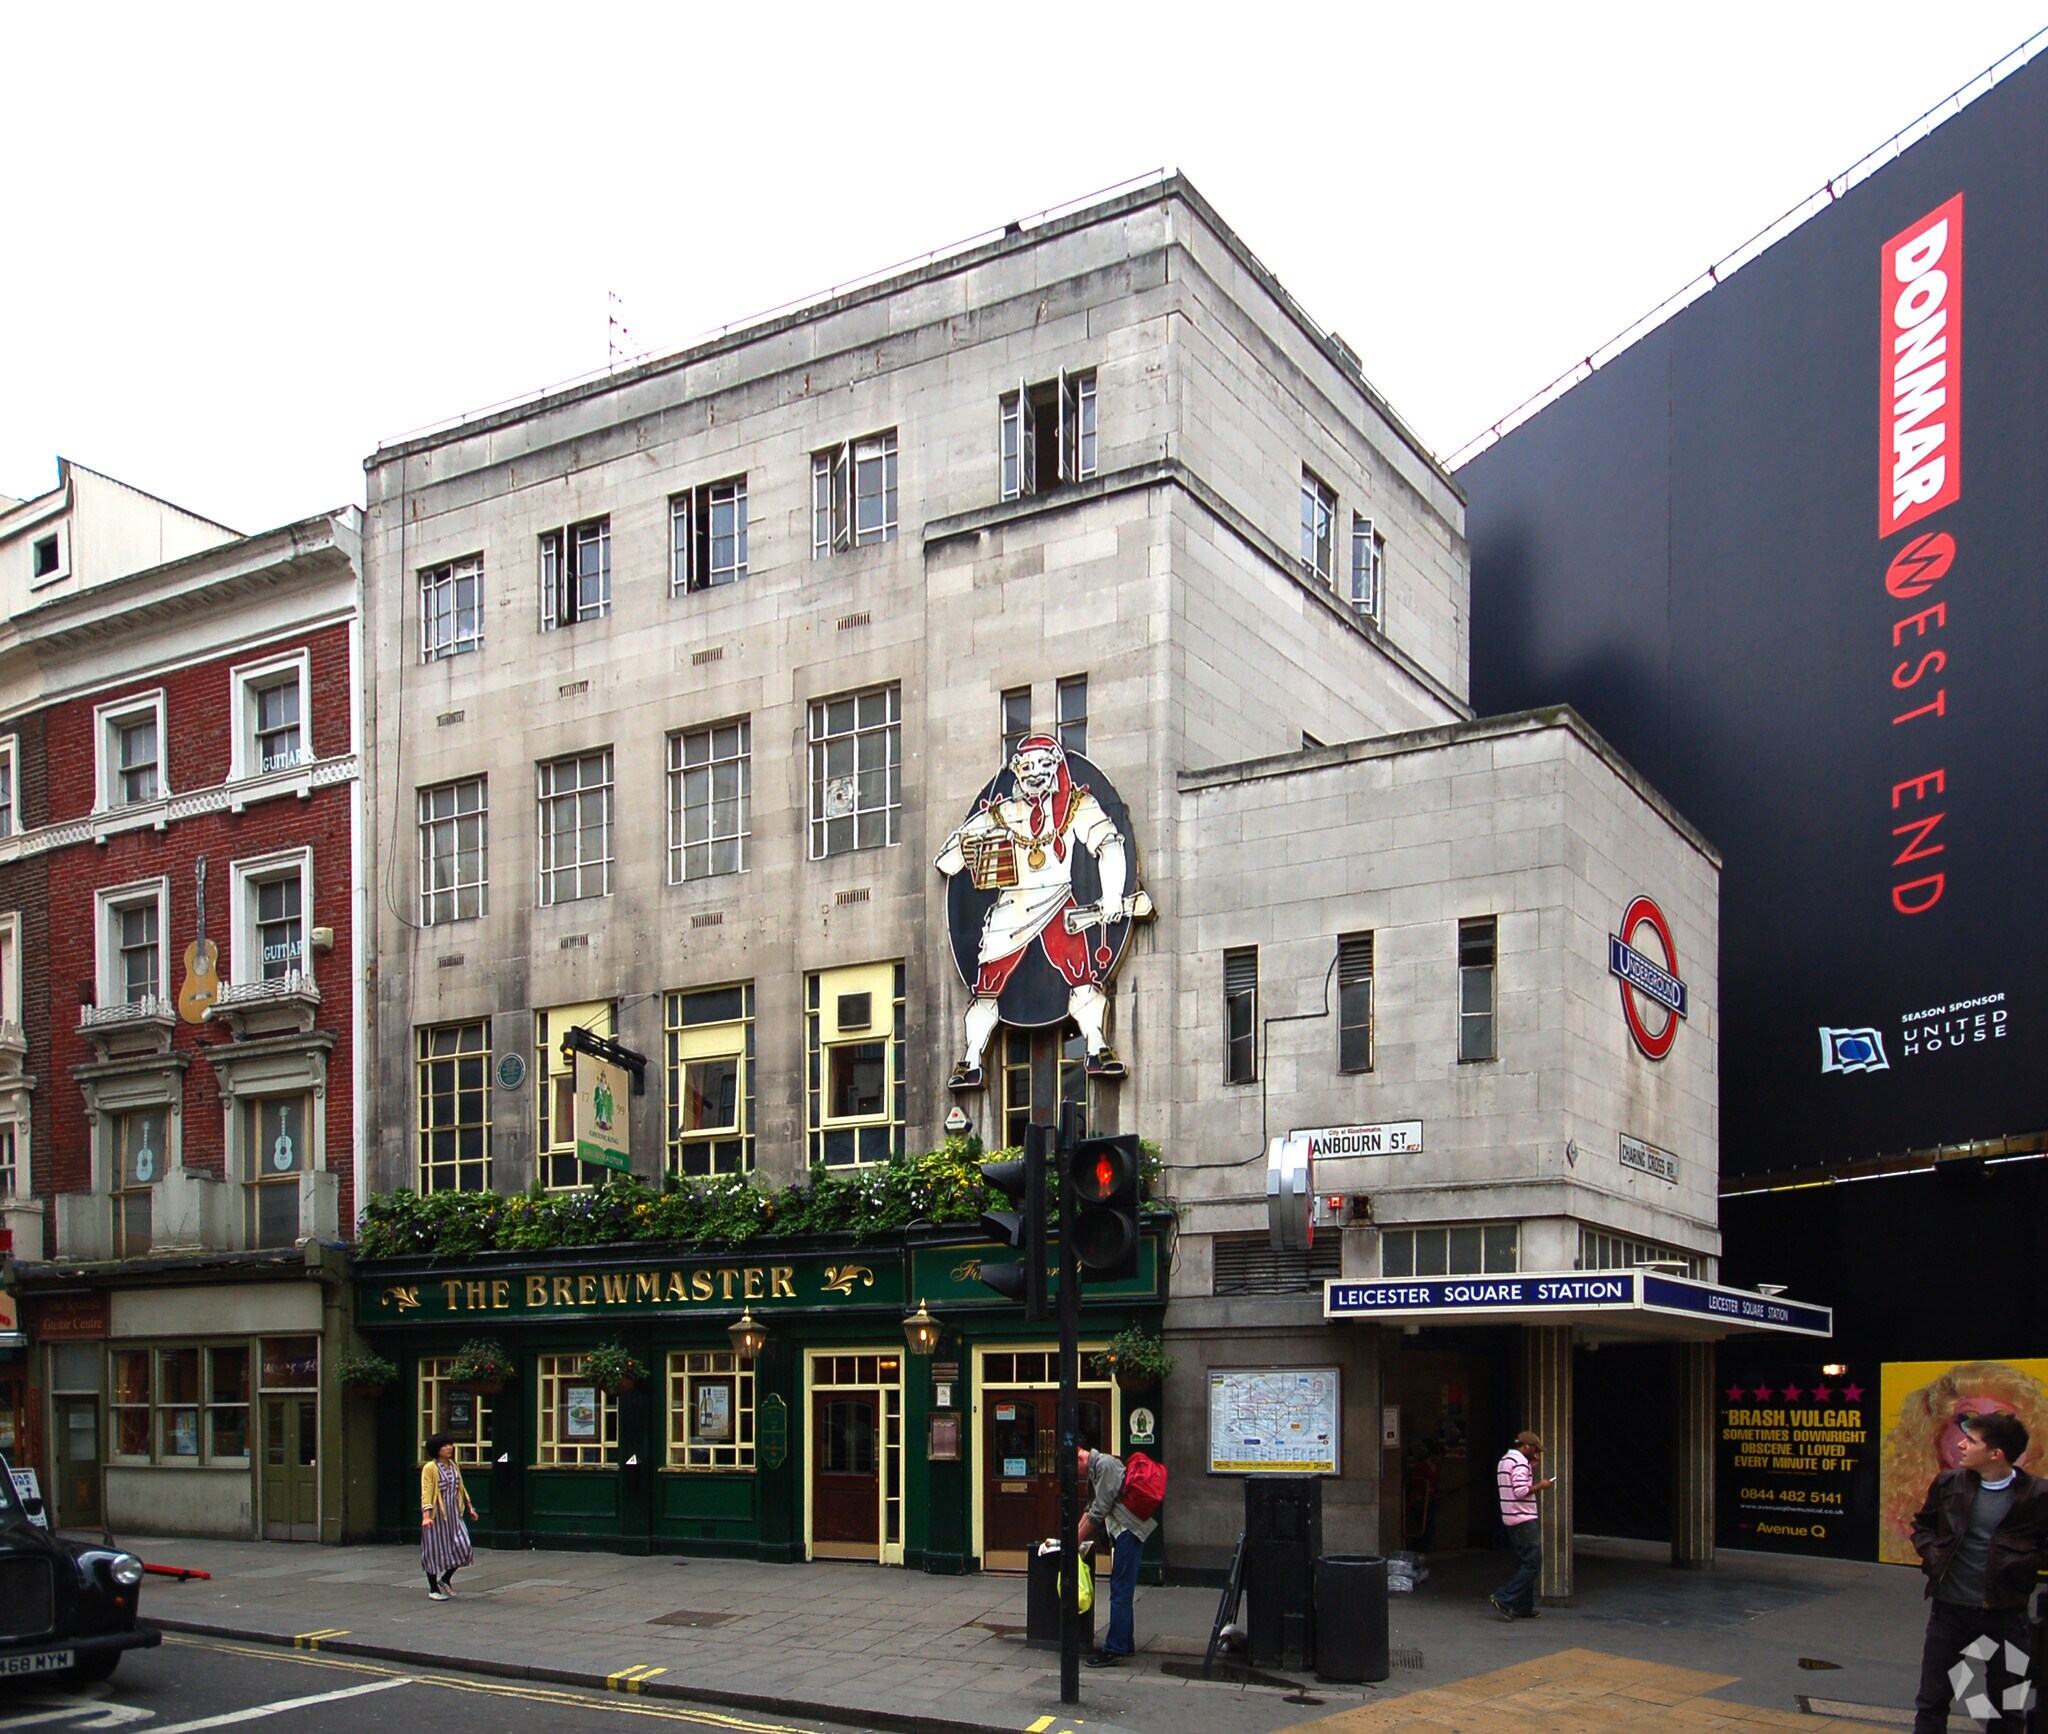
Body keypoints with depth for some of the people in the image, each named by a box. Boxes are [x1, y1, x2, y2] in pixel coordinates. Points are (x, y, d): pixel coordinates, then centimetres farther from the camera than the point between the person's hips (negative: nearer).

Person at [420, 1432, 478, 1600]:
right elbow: (426, 1493, -17)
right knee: (434, 1551, 2)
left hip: (453, 1515, 6)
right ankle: (433, 1590, 14)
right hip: (436, 1516, -6)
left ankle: (445, 1579, 21)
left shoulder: (453, 1466, 11)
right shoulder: (429, 1468, -10)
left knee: (462, 1547, -1)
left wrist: (469, 1508, 21)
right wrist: (426, 1515, -27)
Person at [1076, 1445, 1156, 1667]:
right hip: (1123, 1531, 10)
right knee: (1123, 1590, 16)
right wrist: (1076, 1535, 12)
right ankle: (1125, 1644, 24)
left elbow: (1099, 1511, -16)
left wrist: (1078, 1539, -7)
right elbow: (1091, 1509, 22)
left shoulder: (1105, 1465, -15)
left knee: (1120, 1591, -9)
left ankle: (1114, 1650, -9)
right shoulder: (1094, 1470, 16)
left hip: (1129, 1529, -10)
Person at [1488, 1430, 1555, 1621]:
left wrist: (1532, 1470, 16)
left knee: (1524, 1563, 13)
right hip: (1523, 1519, -10)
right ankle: (1503, 1599, -13)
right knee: (1533, 1563, -9)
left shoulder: (1505, 1461, 18)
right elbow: (1521, 1492, -21)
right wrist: (1540, 1486, -8)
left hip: (1511, 1519, 10)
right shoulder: (1520, 1462, -13)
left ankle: (1523, 1607, 13)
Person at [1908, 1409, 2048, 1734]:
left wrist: (2020, 1564, -16)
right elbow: (1922, 1524, 14)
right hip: (1949, 1607, 2)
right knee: (1931, 1701, 9)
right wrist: (1932, 1555, -2)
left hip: (2004, 1612, -2)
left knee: (2008, 1708, 13)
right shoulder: (1949, 1483, -1)